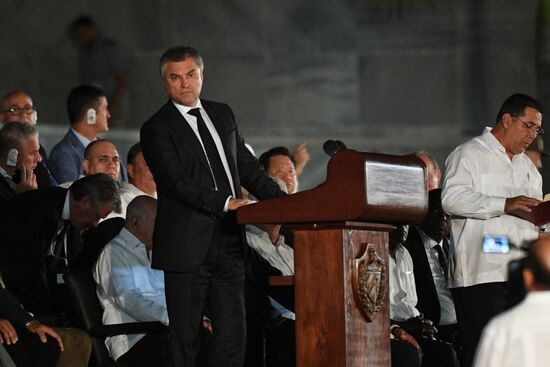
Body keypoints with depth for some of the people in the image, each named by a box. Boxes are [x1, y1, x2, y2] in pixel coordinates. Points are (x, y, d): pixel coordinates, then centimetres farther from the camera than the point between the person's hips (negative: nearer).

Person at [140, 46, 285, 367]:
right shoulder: (157, 129, -3)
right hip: (188, 248, -5)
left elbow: (247, 166, 17)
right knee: (185, 338, -2)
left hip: (228, 244, 6)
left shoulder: (223, 115, 16)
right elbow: (177, 182, -15)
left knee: (233, 334, 3)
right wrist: (225, 203, -25)